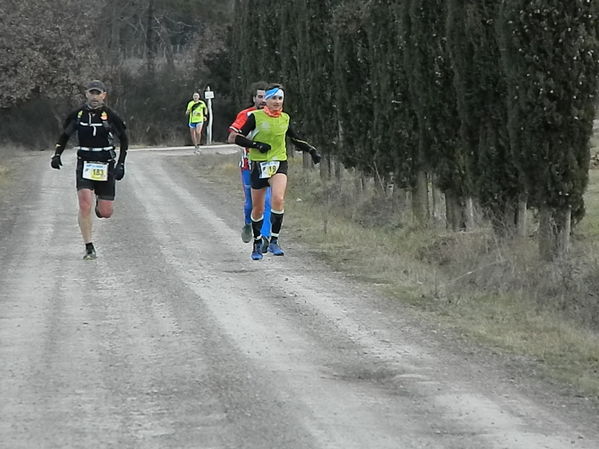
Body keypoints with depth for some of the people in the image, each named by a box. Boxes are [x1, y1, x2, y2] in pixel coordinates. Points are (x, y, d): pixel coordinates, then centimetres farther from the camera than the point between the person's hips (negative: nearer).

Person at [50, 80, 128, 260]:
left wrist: (121, 164, -1)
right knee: (85, 206, -16)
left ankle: (101, 203, 40)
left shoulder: (110, 116, -7)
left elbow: (124, 139, 4)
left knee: (105, 213, 2)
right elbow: (65, 135, 14)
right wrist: (57, 154, 0)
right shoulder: (77, 115, -1)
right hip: (84, 165, 1)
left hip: (106, 167, -1)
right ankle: (89, 248, -8)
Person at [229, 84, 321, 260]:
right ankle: (257, 244, 26)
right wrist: (256, 145, -17)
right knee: (258, 208, 6)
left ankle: (274, 241, -16)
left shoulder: (285, 118, 6)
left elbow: (296, 139, 20)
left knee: (278, 199, -24)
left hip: (279, 163, 1)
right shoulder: (256, 116, -5)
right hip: (258, 165, -1)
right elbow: (238, 138, -5)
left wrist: (311, 150, 6)